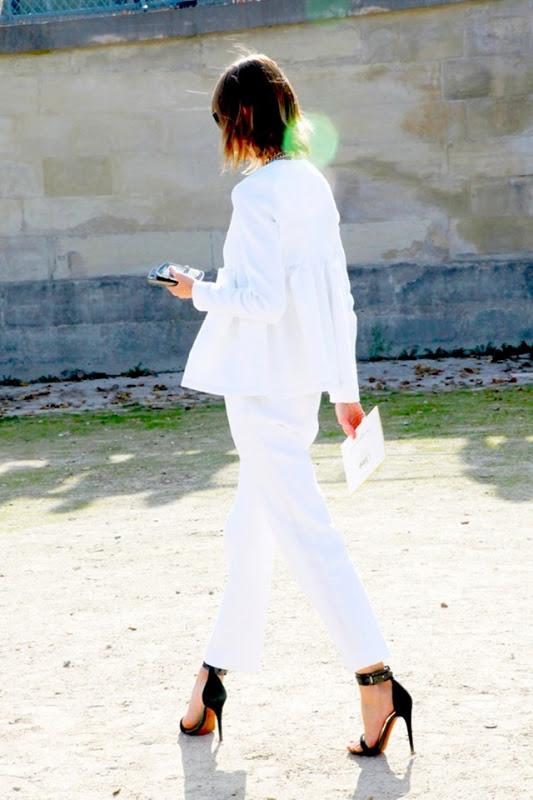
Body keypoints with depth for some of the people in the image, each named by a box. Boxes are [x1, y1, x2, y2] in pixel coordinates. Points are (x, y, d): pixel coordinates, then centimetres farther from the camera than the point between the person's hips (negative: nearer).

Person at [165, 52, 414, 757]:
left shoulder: (256, 192, -15)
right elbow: (338, 294, 14)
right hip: (301, 382, 9)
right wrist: (345, 388, 19)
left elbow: (261, 298, -22)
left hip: (262, 387, -9)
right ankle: (214, 677, 26)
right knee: (248, 534, 16)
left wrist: (201, 292, -3)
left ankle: (377, 684, -9)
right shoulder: (314, 184, 10)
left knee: (304, 534, -7)